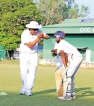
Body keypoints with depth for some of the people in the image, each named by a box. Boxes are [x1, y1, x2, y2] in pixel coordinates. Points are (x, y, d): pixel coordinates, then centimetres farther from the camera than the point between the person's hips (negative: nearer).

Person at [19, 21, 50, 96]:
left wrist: (43, 36, -25)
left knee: (32, 73, -5)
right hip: (24, 55, -2)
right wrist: (38, 38, -32)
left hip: (34, 55, 2)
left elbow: (48, 37, -4)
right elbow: (30, 45, -26)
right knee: (24, 72, -7)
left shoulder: (38, 31, -7)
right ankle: (24, 88, 13)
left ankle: (28, 90, 0)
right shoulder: (25, 34, -20)